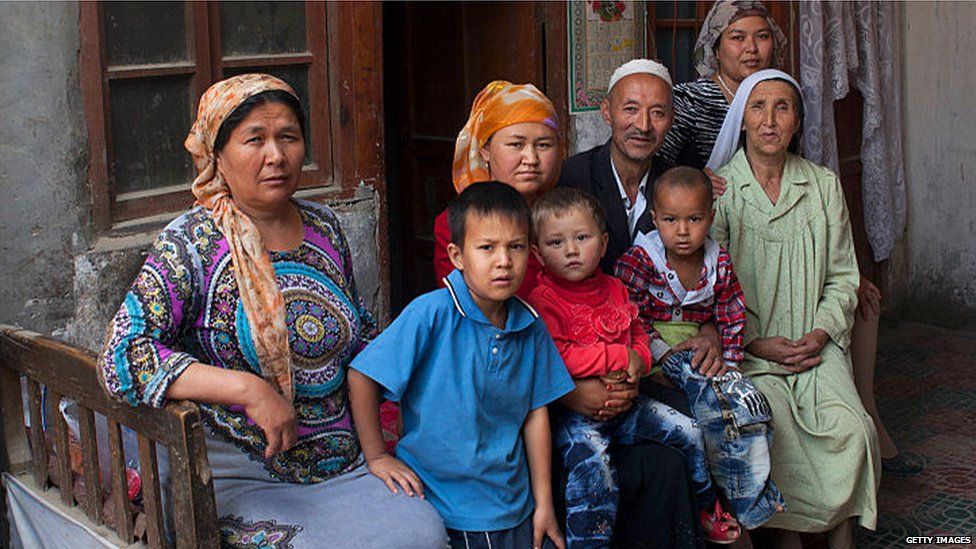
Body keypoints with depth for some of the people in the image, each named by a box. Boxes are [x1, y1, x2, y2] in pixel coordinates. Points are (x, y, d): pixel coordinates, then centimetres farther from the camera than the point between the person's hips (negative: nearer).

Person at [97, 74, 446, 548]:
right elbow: (122, 356, -18)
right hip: (241, 484, -5)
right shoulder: (190, 243, -7)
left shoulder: (323, 226, 9)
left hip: (345, 466, 6)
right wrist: (247, 389, -26)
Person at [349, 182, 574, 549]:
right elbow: (362, 377, -13)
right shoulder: (432, 314, -18)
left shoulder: (530, 327, -2)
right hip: (436, 509, -4)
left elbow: (535, 413, 4)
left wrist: (544, 504, 6)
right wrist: (376, 456, -9)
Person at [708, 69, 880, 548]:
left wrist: (821, 334, -5)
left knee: (850, 427, -23)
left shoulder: (824, 186, 12)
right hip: (747, 350, -2)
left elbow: (842, 277, 12)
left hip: (814, 344, 3)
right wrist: (757, 343, -12)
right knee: (773, 424, -29)